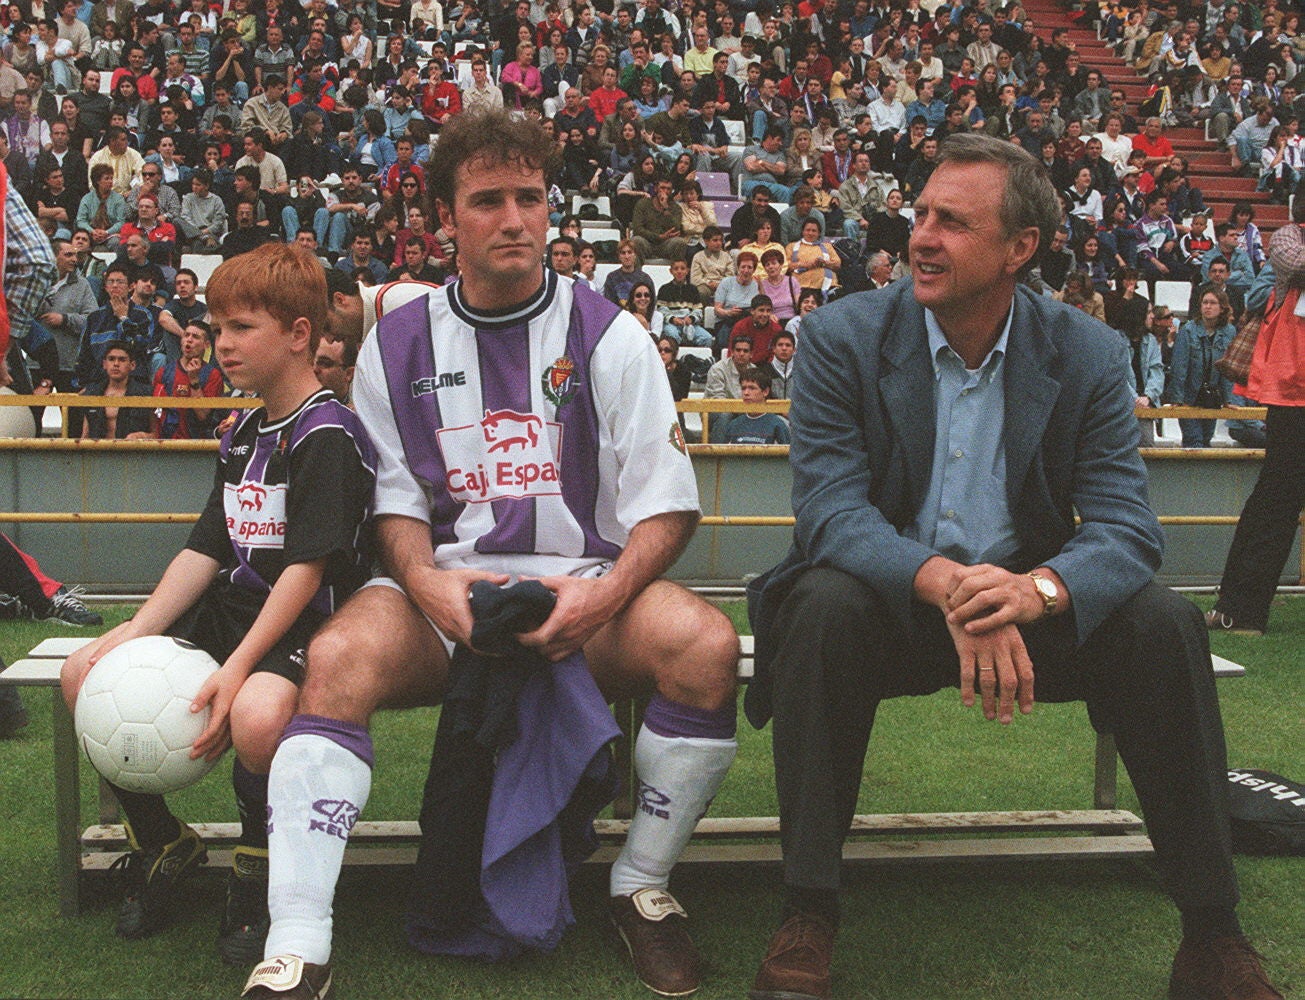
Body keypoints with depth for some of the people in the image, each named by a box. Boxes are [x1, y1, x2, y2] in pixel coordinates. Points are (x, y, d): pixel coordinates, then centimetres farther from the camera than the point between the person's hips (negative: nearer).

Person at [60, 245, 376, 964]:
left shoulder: (328, 434, -12)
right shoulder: (243, 434, 15)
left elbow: (308, 567, -20)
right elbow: (205, 550, 13)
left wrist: (238, 669, -27)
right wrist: (139, 631, -2)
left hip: (302, 632, -9)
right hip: (230, 612, 9)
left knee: (256, 713, -38)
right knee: (84, 674, -1)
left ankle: (257, 876, -8)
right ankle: (161, 845, 15)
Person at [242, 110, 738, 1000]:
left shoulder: (607, 334, 4)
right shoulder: (397, 343, 10)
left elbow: (667, 503, 0)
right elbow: (395, 499, 9)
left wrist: (603, 596, -19)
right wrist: (425, 583, -14)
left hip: (585, 587, -1)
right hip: (443, 591, 1)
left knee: (706, 644, -29)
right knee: (339, 656, -30)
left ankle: (643, 886, -7)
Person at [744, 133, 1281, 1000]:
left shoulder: (1088, 356, -4)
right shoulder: (844, 337, -9)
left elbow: (1126, 527, -13)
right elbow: (830, 507, -19)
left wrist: (1039, 588, -38)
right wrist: (946, 583, -39)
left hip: (1029, 609, 2)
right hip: (887, 597, -1)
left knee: (1164, 622, -24)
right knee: (824, 606, -34)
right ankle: (807, 917, -25)